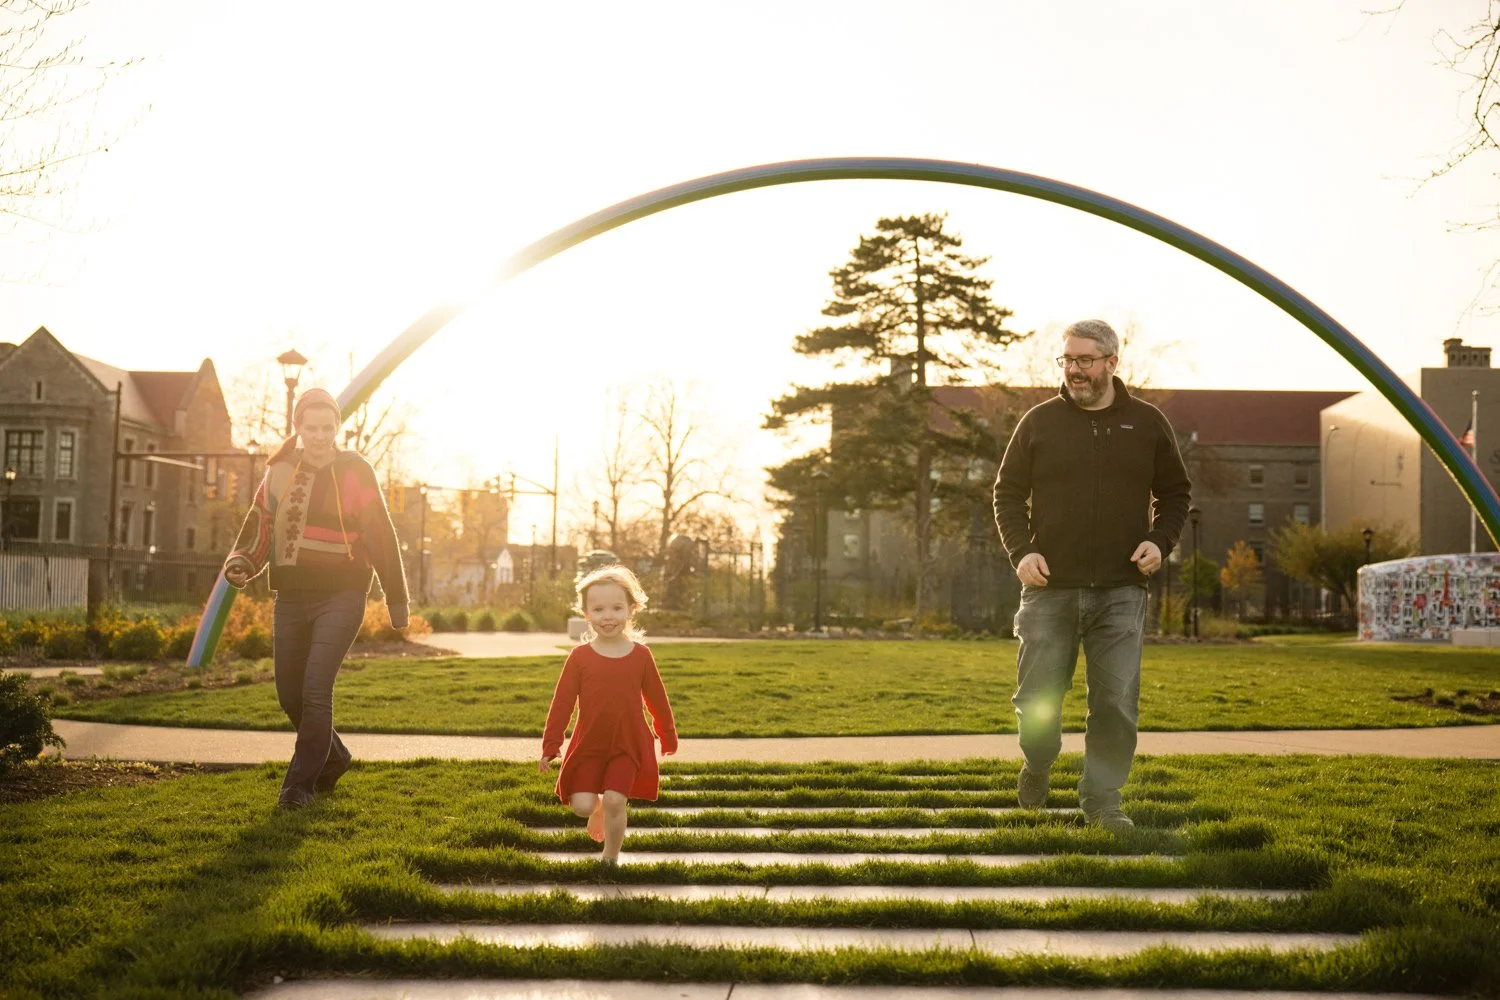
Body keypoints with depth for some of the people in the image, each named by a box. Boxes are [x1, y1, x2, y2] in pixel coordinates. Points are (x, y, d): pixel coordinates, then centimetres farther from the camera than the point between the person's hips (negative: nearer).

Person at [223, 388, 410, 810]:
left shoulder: (356, 473, -3)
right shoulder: (278, 473, 7)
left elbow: (381, 538, 0)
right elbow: (258, 529, 14)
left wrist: (397, 601, 1)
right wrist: (239, 565, -7)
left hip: (340, 597, -5)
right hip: (291, 598, 5)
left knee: (316, 690, -15)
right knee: (290, 695, 9)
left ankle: (300, 782, -4)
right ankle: (333, 758, 34)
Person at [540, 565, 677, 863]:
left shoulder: (640, 654, -2)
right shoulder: (580, 656, -5)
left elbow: (657, 699, 9)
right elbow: (562, 702, -2)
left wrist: (668, 736, 18)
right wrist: (550, 745, -5)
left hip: (627, 747, 0)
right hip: (588, 746, 0)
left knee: (615, 803, -9)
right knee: (582, 805, -7)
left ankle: (610, 860, 11)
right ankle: (598, 807, 29)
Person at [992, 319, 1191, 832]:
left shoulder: (1147, 423, 8)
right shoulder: (1040, 421, 5)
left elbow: (1175, 492, 17)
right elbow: (1008, 492, 9)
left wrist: (1160, 541, -1)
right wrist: (1021, 551, -6)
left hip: (1120, 592, 0)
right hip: (1050, 588, 0)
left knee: (1117, 702, -3)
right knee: (1037, 700, 4)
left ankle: (1102, 798, 9)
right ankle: (1037, 766, 33)